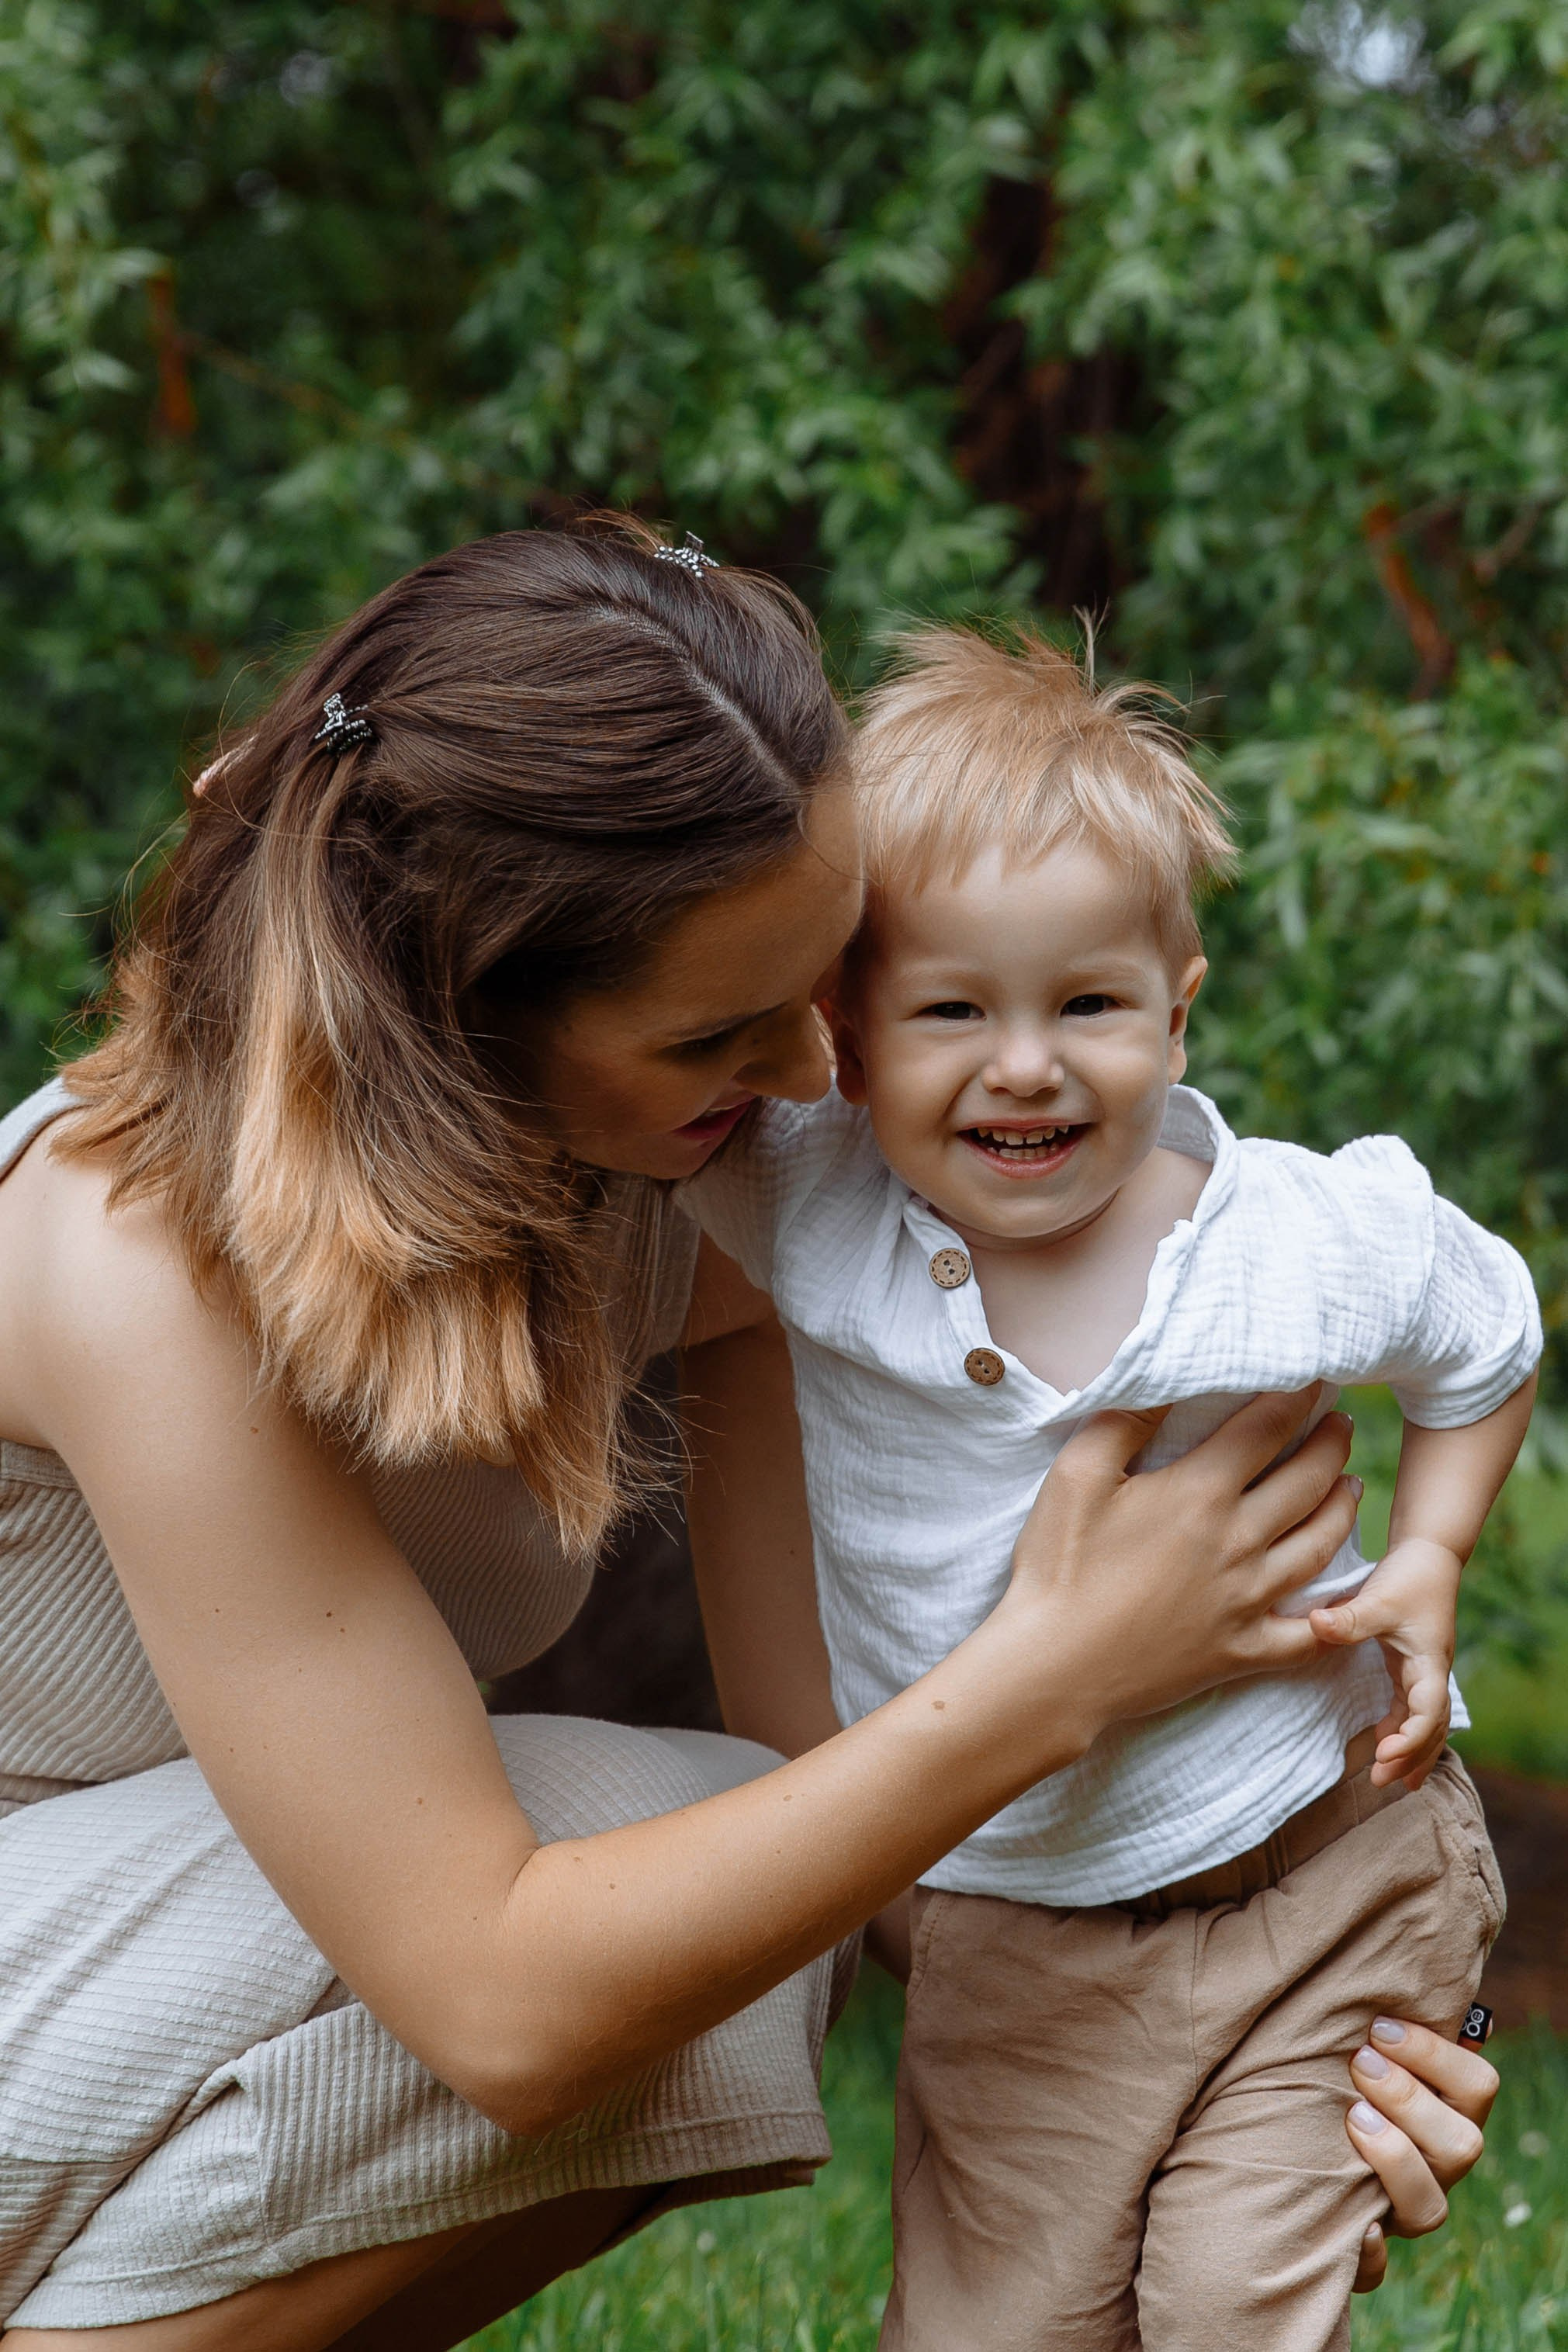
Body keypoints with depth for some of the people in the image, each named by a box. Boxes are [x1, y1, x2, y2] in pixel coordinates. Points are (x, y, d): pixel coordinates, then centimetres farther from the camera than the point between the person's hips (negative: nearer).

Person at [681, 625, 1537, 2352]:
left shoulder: (1314, 1239, -12)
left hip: (1319, 1887, -1)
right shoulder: (806, 1215, -14)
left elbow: (1488, 1344, 9)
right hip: (1006, 1936, 1)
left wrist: (1424, 1567, -3)